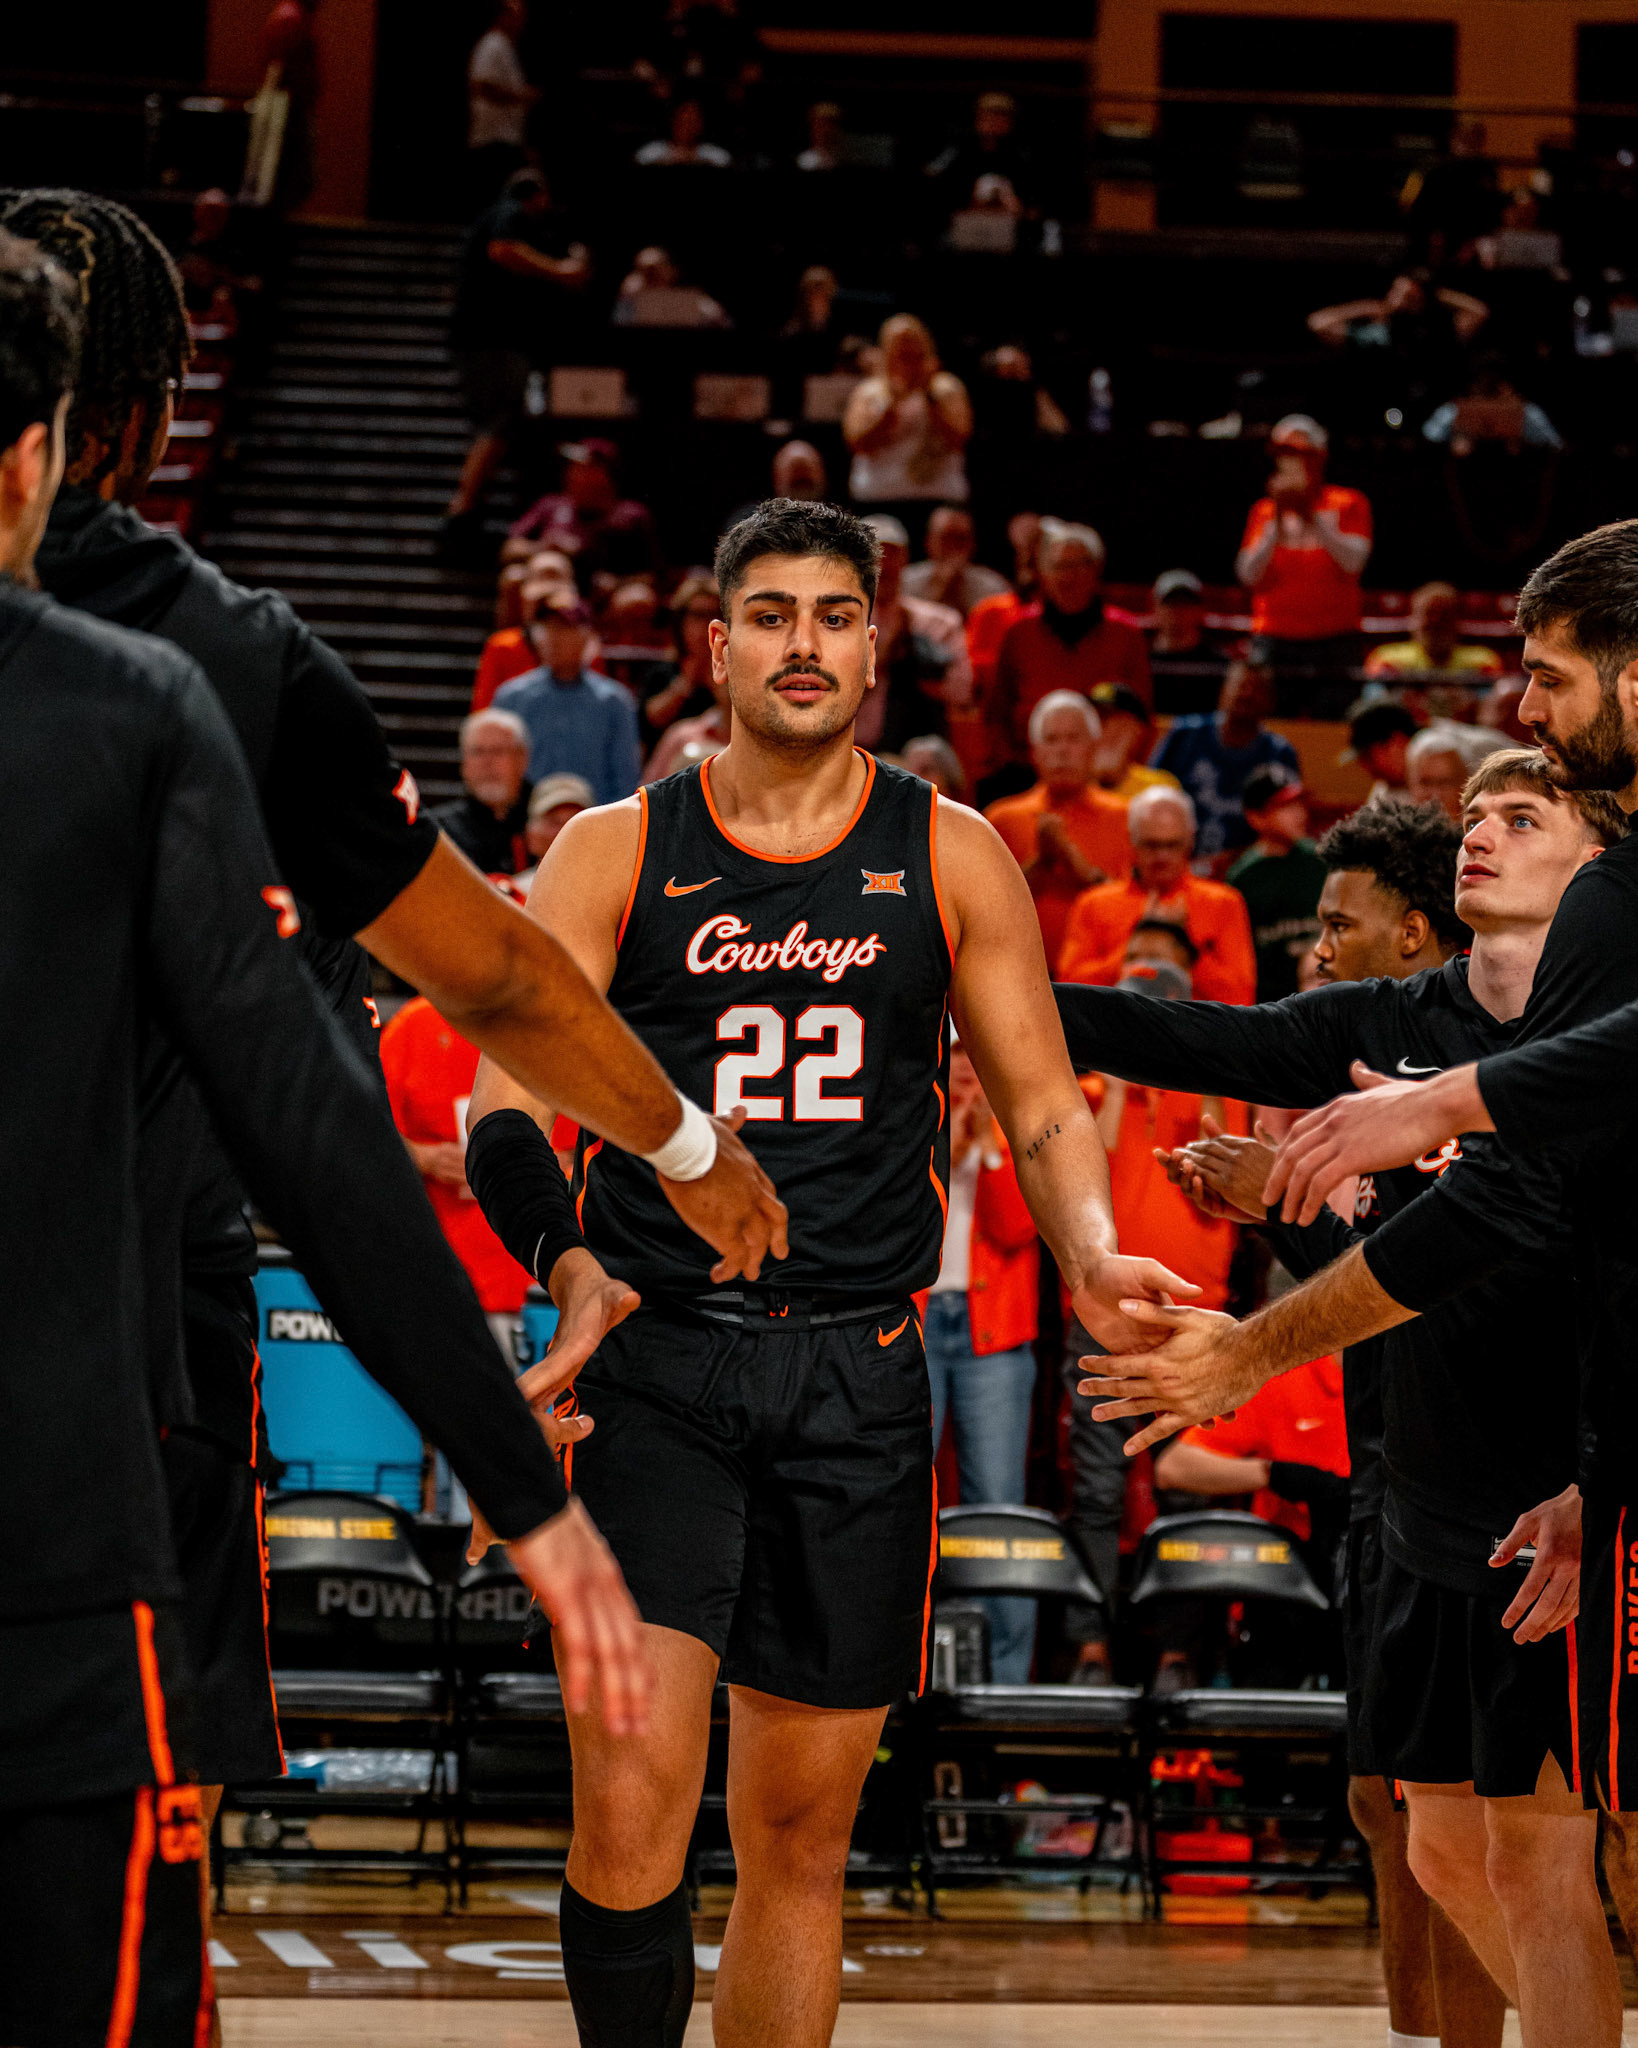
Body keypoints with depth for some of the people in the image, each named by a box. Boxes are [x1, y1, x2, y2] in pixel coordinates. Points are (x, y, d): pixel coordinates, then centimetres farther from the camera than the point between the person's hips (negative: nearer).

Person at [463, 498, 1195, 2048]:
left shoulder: (952, 858, 8)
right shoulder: (613, 854, 5)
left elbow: (1042, 1106, 12)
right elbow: (507, 1098, -2)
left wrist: (1089, 1249, -10)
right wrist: (561, 1256, -24)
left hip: (856, 1378, 2)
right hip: (654, 1362, -2)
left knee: (801, 1835, 8)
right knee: (629, 1809, -16)